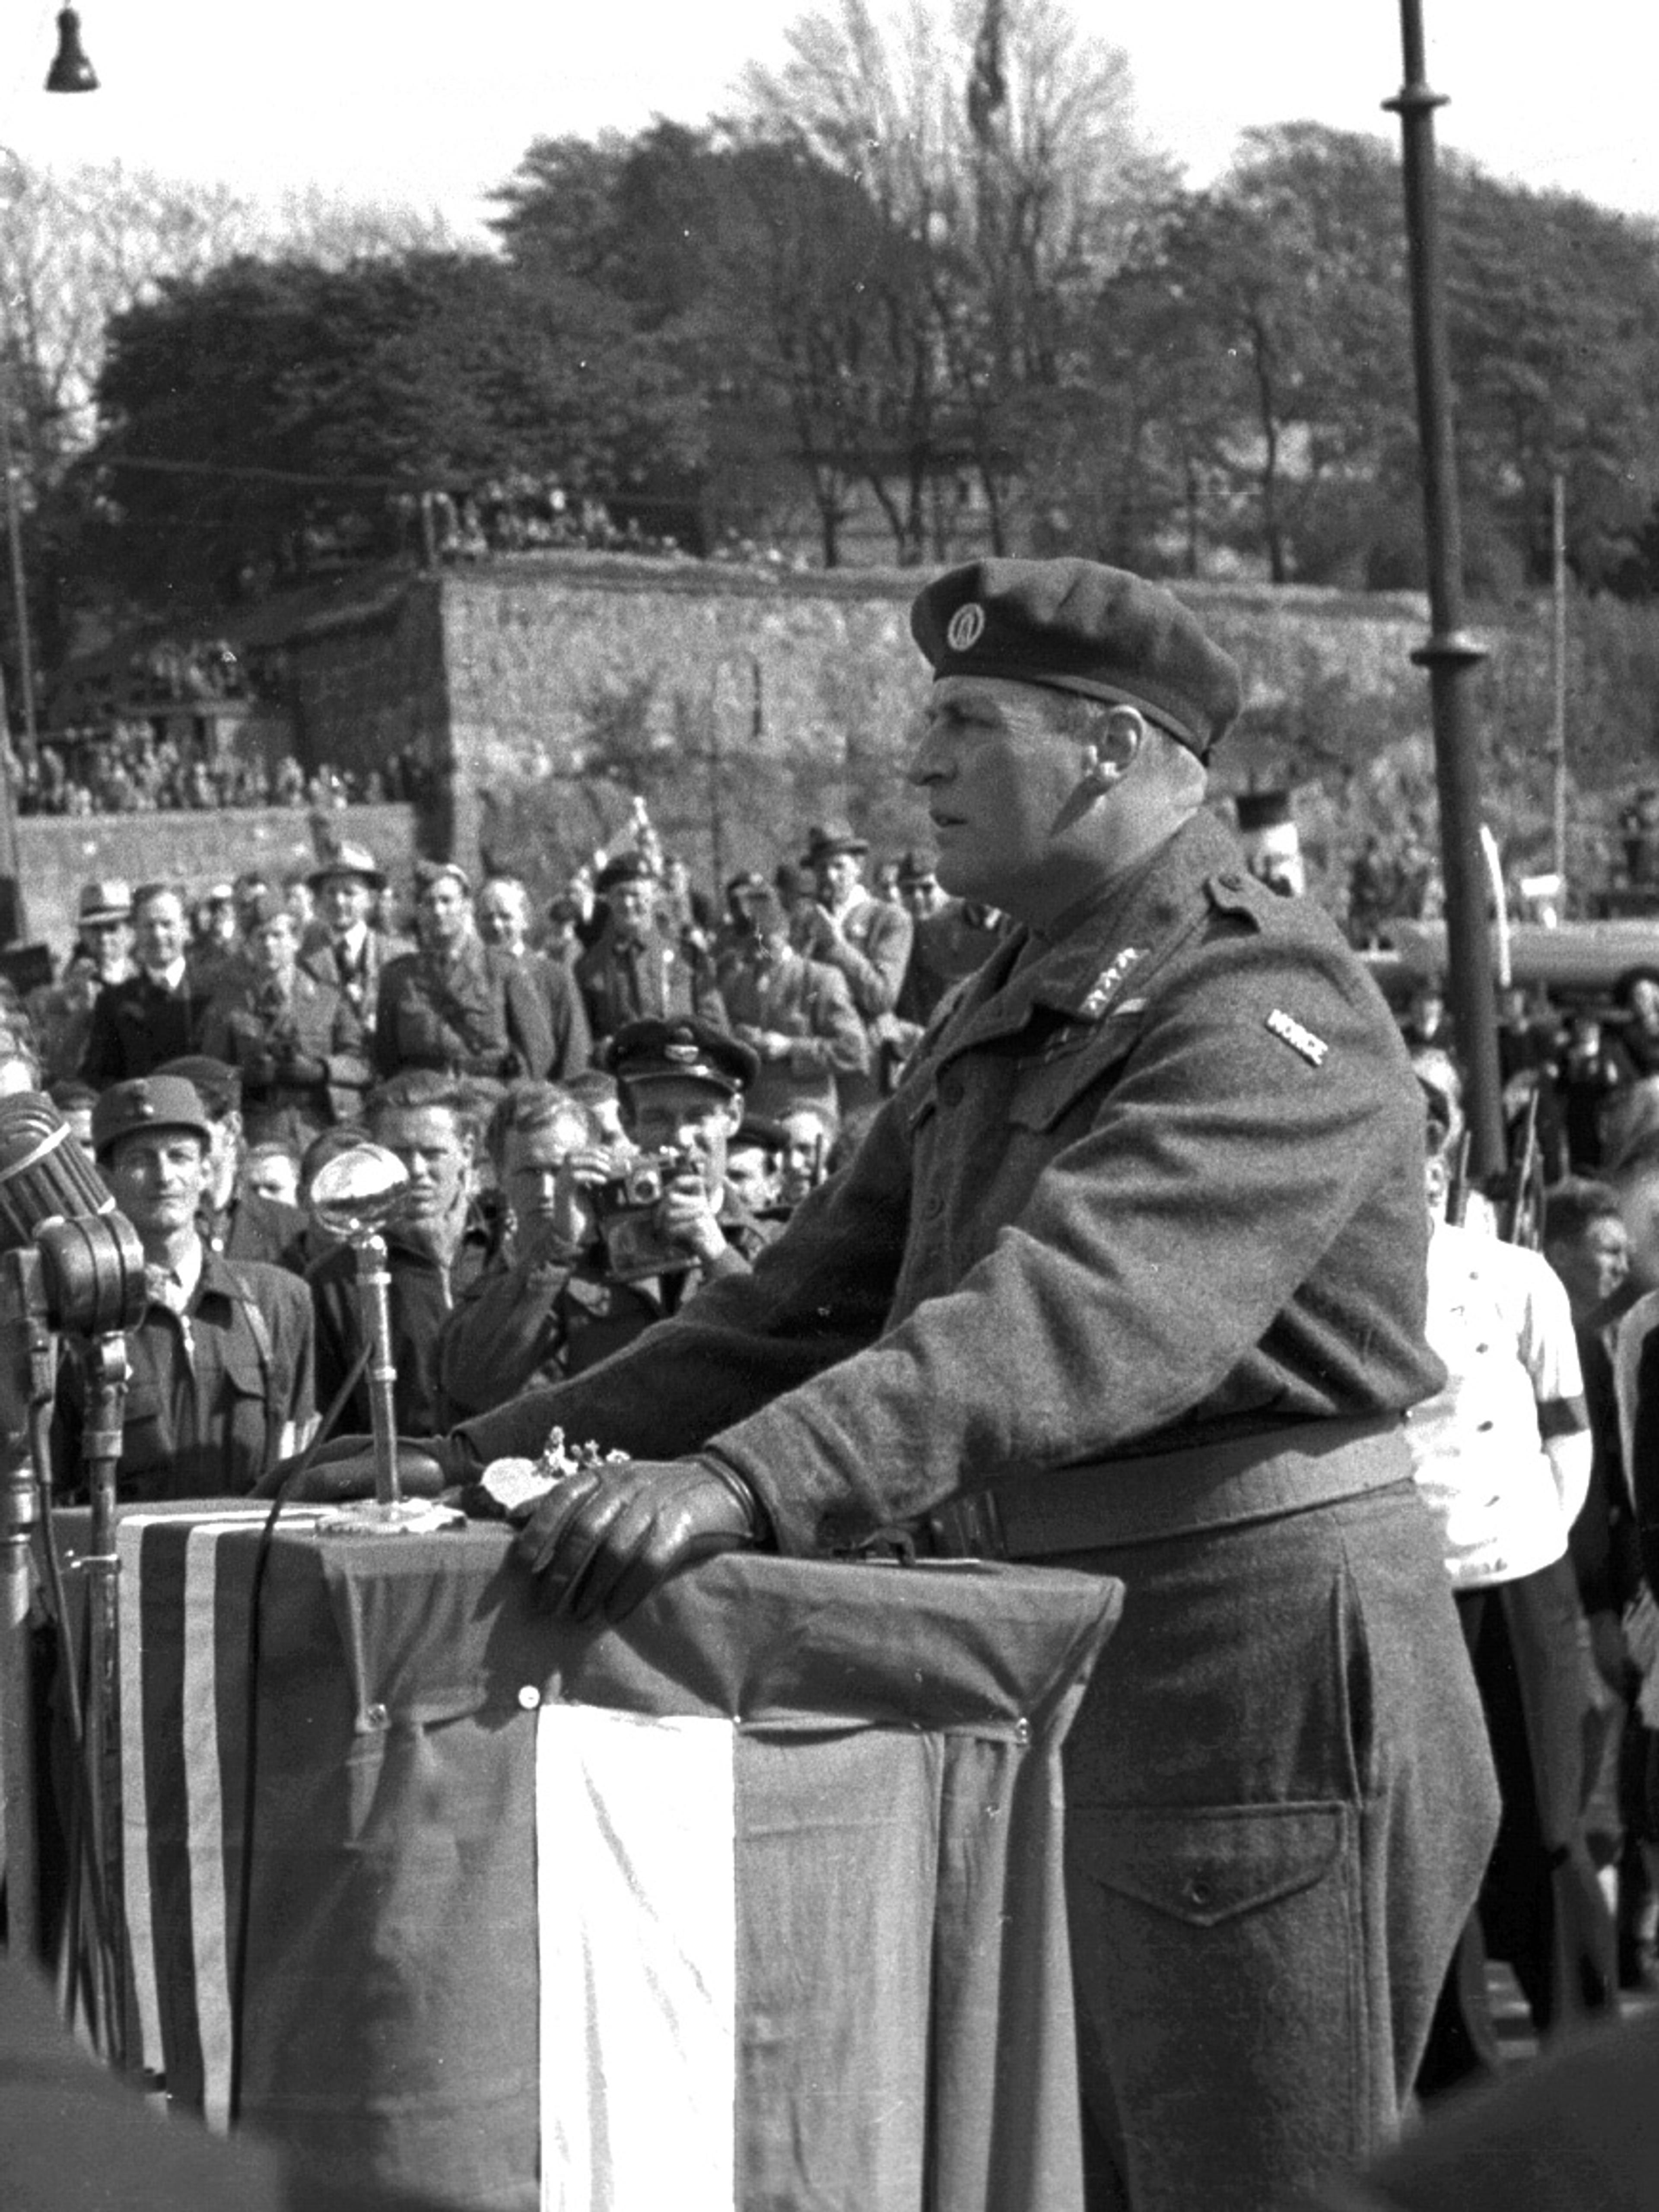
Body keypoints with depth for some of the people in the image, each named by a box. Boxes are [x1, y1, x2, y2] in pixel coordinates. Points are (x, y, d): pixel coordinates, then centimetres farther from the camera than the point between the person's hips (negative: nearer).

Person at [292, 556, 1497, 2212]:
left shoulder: (1270, 1009, -17)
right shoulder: (1006, 1017, 15)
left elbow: (1076, 1319, -33)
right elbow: (812, 1307, 14)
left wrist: (747, 1479, -44)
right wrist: (484, 1456, 4)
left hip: (1264, 1656, -9)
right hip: (1091, 1686, 9)